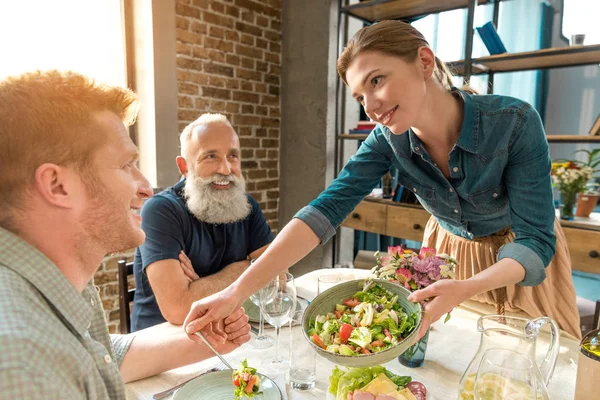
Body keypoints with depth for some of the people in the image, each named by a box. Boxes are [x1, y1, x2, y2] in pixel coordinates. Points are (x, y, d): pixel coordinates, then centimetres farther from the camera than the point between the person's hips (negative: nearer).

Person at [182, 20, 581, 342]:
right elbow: (326, 209, -34)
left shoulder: (514, 122, -32)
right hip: (449, 250, 2)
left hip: (520, 258, -2)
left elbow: (535, 239, -29)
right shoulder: (387, 142, -23)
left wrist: (465, 289, -50)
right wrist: (238, 290, -43)